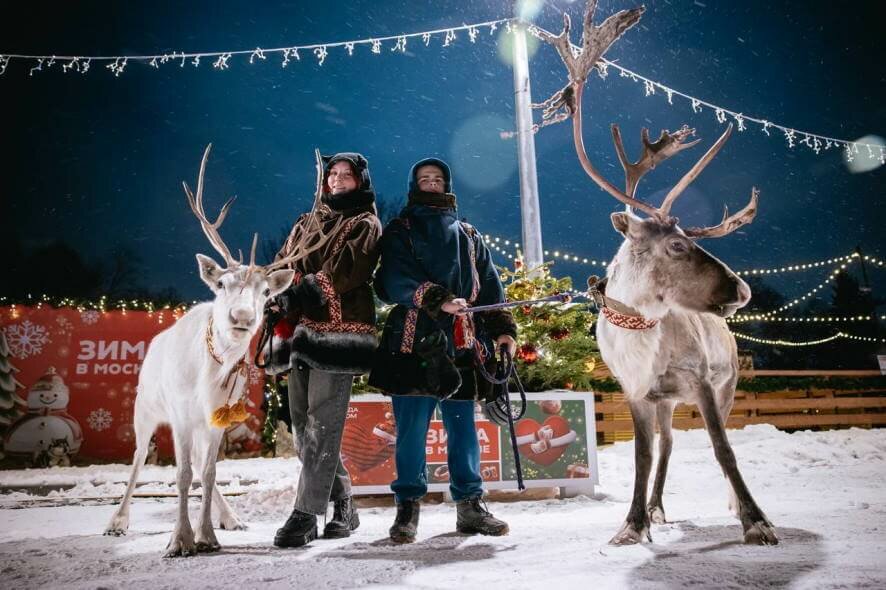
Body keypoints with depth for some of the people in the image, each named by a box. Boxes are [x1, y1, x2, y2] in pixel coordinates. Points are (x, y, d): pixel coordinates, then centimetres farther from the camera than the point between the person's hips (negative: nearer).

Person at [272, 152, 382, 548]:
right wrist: (287, 293, -5)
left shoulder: (365, 225, 6)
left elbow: (347, 268, -10)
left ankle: (305, 514, -4)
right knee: (302, 422, 7)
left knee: (321, 425, -9)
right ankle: (342, 504, 19)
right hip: (302, 329, 6)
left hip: (340, 329, -6)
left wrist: (310, 287, -19)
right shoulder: (306, 224, 24)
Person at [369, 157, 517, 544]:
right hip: (415, 341, -3)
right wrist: (437, 299, -23)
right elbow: (397, 280, -8)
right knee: (412, 428, -1)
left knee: (463, 426, 6)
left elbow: (489, 284, 17)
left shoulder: (468, 235, 22)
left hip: (463, 344, 3)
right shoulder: (400, 232, 9)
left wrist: (502, 328, 6)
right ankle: (408, 505, 11)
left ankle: (470, 504, 16)